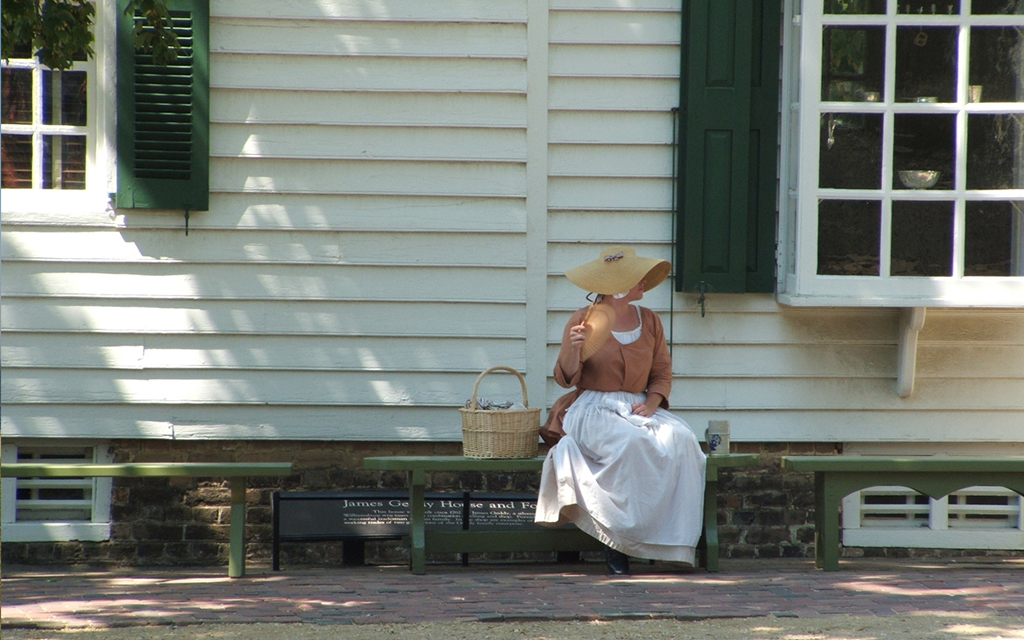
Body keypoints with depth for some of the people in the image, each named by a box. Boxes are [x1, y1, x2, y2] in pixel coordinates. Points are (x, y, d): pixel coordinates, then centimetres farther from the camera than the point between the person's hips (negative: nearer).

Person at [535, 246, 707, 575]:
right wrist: (573, 348, -24)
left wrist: (650, 403, -7)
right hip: (593, 409, -5)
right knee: (632, 443, -36)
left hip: (637, 409, 5)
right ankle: (616, 544, -27)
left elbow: (662, 373, 14)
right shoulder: (585, 320, -1)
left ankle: (672, 542, -24)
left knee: (680, 440, -26)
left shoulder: (648, 320, 13)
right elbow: (566, 378, -3)